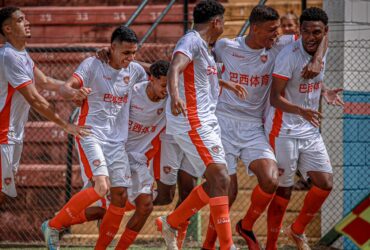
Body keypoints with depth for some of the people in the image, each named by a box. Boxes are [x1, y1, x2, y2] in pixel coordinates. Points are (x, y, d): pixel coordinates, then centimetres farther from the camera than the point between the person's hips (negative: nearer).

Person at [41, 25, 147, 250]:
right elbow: (68, 86, -20)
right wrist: (73, 91, -42)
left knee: (120, 196, -2)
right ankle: (53, 226, -8)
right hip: (91, 134, -6)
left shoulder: (135, 70, 9)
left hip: (118, 140, 6)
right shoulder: (93, 65, -6)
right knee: (101, 187, -23)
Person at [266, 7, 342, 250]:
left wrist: (324, 93, 2)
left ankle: (298, 230, 22)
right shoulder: (289, 55, -20)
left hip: (310, 131, 7)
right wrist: (302, 111, -39)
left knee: (325, 182, 1)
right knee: (282, 189, -2)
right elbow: (275, 98, -23)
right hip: (284, 130, -7)